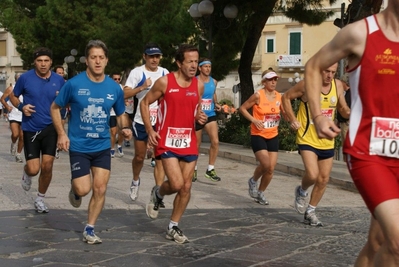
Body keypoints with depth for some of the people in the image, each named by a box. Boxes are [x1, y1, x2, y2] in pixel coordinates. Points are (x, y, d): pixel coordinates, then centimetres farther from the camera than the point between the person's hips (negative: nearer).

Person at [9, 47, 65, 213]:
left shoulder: (59, 80, -2)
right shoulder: (25, 78, -6)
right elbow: (13, 96, 9)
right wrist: (21, 107, -11)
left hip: (50, 128, 1)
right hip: (31, 129, -1)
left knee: (47, 166, -4)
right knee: (34, 169, -6)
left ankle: (40, 199, 19)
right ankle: (26, 173, 33)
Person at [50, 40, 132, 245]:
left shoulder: (114, 88, -4)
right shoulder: (74, 84, -12)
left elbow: (120, 114, 11)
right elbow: (55, 108, 0)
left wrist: (124, 128, -10)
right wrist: (62, 134, -10)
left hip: (102, 146, 3)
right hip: (78, 146, -2)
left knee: (100, 189, -1)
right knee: (83, 189, -8)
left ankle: (89, 230, 16)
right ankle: (75, 189, 31)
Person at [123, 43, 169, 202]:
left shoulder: (165, 73, 7)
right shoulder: (137, 72, -5)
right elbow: (125, 94, -13)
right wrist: (142, 87, -24)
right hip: (141, 122, -2)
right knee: (139, 156, 11)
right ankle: (135, 181, 40)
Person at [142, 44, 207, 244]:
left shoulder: (199, 85, 5)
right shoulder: (164, 82, -9)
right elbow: (145, 103, 0)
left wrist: (200, 117, -3)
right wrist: (149, 129, -10)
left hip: (189, 142, 5)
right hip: (167, 141, -5)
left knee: (186, 187, 4)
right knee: (176, 184, -15)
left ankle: (173, 227, 20)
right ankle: (157, 193, 20)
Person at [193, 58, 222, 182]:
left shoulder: (214, 82, 5)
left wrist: (216, 103, 6)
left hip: (210, 115, 3)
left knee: (215, 141, -14)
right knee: (197, 145, 8)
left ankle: (210, 169, -1)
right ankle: (193, 169, 29)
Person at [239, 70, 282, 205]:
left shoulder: (279, 97, 3)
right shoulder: (258, 95, -11)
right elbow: (242, 108, -5)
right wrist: (254, 120, -16)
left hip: (273, 136, 5)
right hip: (258, 135, -5)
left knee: (271, 168, 2)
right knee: (266, 164, -18)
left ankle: (260, 193, 23)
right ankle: (253, 180, 14)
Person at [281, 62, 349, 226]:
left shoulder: (337, 85, 1)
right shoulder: (307, 84, -13)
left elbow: (343, 109, 12)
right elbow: (286, 97, 0)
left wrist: (348, 112, -11)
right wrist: (293, 120, -7)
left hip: (327, 141, 5)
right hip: (308, 139, -5)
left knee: (323, 180, 9)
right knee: (312, 175, -21)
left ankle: (310, 212, 27)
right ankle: (302, 191, 14)